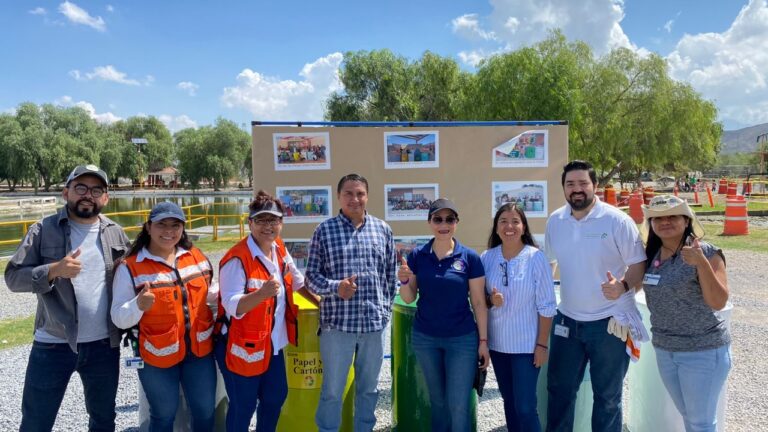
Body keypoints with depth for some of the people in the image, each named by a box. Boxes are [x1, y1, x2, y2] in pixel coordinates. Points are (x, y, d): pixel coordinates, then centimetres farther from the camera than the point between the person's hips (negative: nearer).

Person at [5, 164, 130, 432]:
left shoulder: (116, 233, 3)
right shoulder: (43, 230, -5)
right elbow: (13, 277, -8)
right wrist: (54, 270, -25)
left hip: (104, 345, 3)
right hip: (52, 345, -2)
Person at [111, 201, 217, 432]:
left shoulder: (196, 256, 0)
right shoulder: (130, 267, -12)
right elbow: (119, 319, -13)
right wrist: (138, 305, -33)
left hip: (200, 350, 4)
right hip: (157, 357, -3)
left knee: (205, 412, 18)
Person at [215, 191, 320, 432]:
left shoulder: (279, 250, 2)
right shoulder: (237, 259, -22)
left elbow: (297, 281, 17)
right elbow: (232, 306, -29)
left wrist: (321, 304, 20)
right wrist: (262, 293, -44)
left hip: (274, 345, 8)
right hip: (243, 348, -8)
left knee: (276, 397, 22)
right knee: (243, 407, 9)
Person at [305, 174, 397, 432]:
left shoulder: (383, 229, 5)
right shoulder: (324, 230, -3)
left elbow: (391, 273, 10)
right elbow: (311, 275, -3)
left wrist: (387, 307, 8)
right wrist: (335, 287, -20)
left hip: (375, 322, 3)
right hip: (337, 322, -2)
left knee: (368, 388, 18)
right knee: (332, 390, 10)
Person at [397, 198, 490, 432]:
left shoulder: (470, 257, -8)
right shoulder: (417, 255, -3)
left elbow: (479, 303, -4)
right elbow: (409, 299, 1)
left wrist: (483, 340, -4)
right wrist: (404, 280, -19)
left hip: (462, 339, -2)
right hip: (424, 338, 2)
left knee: (459, 405, 3)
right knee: (438, 401, 18)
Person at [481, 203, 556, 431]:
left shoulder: (536, 257, -12)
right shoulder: (487, 257, -2)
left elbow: (546, 306, -9)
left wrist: (542, 344, -9)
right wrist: (491, 300, -14)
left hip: (526, 344, -4)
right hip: (498, 343, 4)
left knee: (525, 406, 0)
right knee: (509, 402, 16)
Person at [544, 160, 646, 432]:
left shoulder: (617, 220, -13)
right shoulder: (554, 221, 2)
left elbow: (639, 264, -11)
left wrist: (623, 286, -30)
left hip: (609, 322, -4)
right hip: (566, 320, 4)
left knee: (607, 396, 13)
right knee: (559, 389, 16)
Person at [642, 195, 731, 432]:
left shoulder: (707, 253, -15)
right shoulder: (650, 254, 0)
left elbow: (718, 302, -24)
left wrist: (701, 263, -34)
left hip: (703, 351, -5)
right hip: (664, 349, 5)